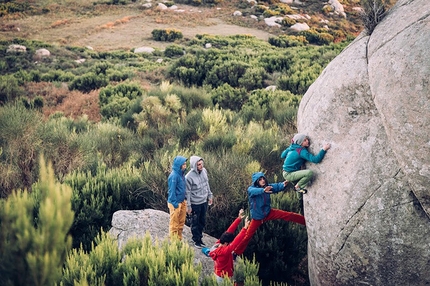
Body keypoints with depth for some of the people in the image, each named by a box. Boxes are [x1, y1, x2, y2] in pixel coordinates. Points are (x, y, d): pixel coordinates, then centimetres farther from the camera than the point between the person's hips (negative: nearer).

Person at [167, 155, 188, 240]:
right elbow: (172, 191, -19)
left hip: (182, 201, 8)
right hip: (175, 203, -8)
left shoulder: (181, 174, 5)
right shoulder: (174, 176, -20)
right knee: (174, 224, 3)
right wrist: (175, 204, -18)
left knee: (181, 223, 16)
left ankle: (179, 240, 27)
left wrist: (184, 200, 14)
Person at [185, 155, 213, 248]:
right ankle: (196, 240, 23)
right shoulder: (189, 177, -23)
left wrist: (209, 196, 14)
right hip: (195, 203, -6)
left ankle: (200, 238, 32)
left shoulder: (204, 171, -4)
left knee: (202, 222, 17)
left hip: (204, 201, 6)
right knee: (195, 223, 9)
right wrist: (188, 206, -13)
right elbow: (187, 192, -16)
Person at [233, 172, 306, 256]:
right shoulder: (251, 189, -17)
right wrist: (263, 190, -63)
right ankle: (236, 252, 13)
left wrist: (283, 184, -47)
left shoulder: (267, 186, -6)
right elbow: (255, 191, -42)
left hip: (268, 212, 3)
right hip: (257, 216, -3)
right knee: (248, 236, 0)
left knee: (289, 215, -5)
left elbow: (276, 186, -24)